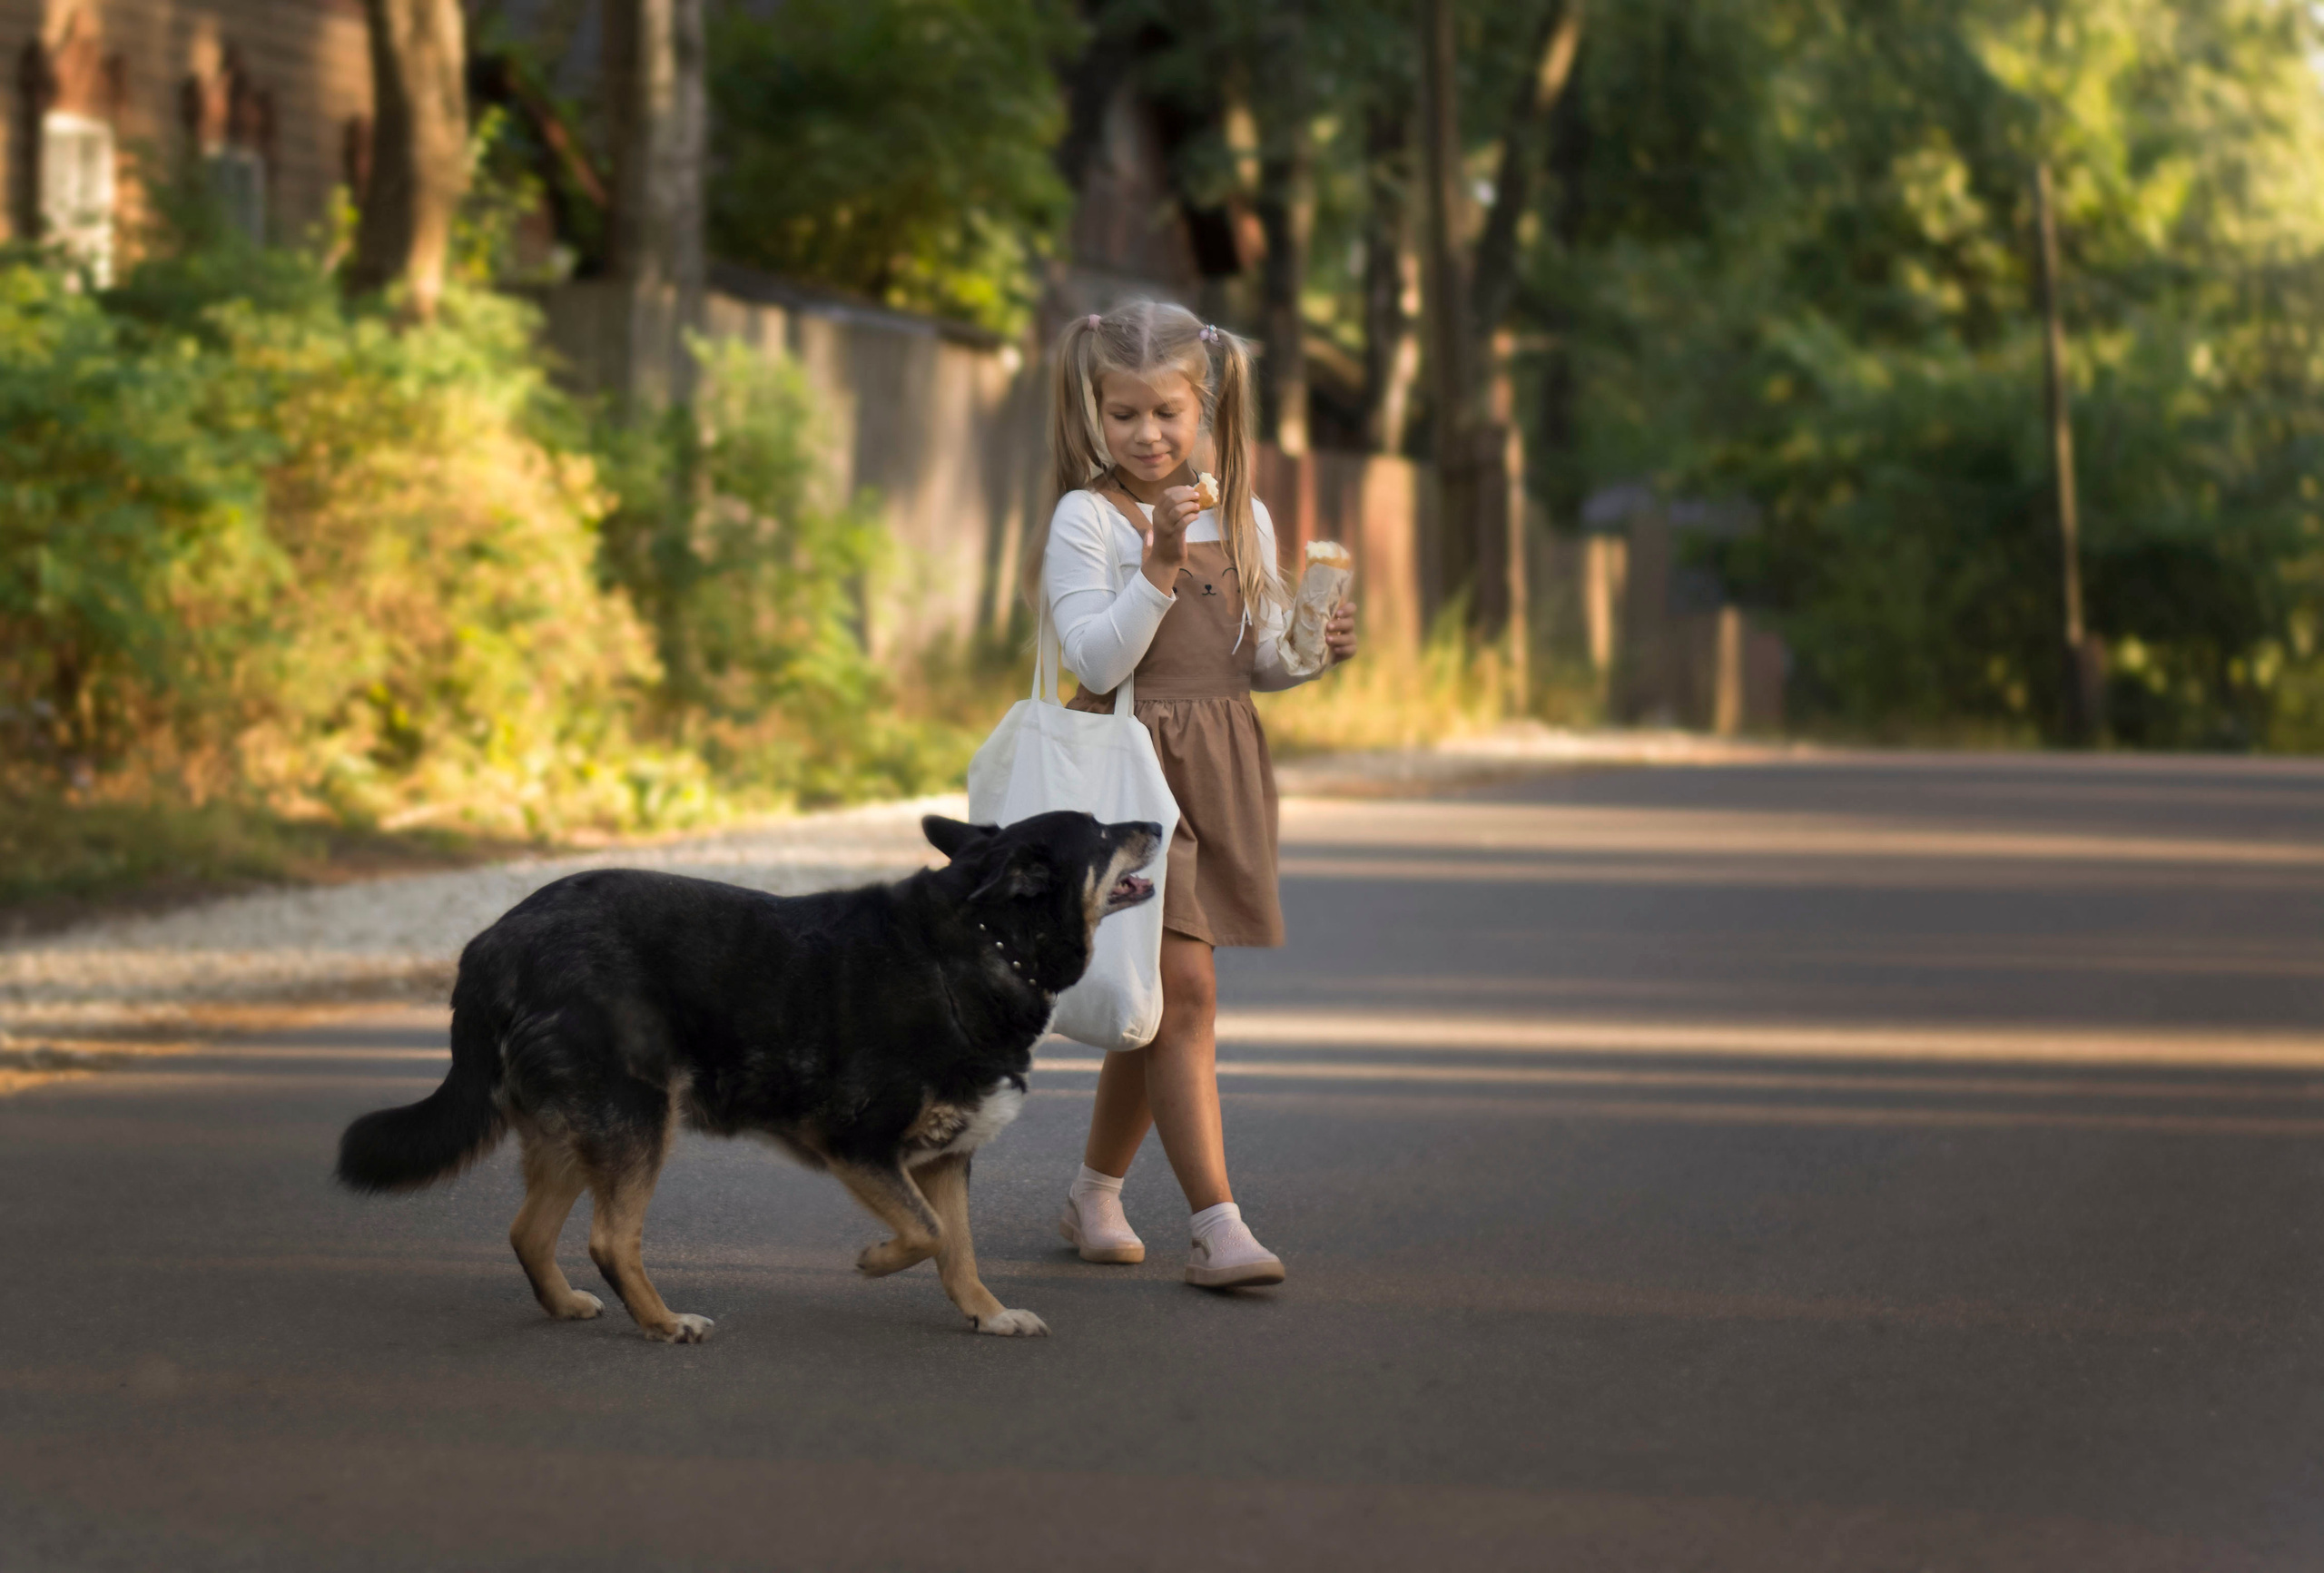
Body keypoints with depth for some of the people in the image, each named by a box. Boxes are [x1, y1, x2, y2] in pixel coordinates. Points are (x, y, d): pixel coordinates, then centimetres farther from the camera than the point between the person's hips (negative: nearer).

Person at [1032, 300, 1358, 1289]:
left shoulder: (1244, 520, 9)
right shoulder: (1086, 519, -7)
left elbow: (1258, 660, 14)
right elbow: (1099, 661, -16)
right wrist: (1162, 562, -24)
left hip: (1222, 764, 6)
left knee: (1154, 998, 13)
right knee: (1183, 987, -14)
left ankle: (1096, 1194, 30)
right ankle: (1216, 1226, -15)